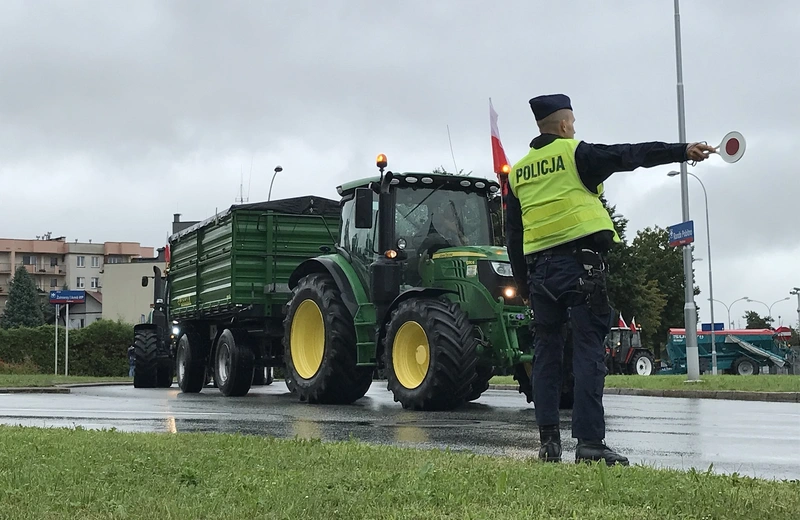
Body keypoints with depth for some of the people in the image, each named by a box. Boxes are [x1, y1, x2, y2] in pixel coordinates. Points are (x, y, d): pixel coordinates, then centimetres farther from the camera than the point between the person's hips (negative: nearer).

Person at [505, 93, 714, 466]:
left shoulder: (517, 172, 17)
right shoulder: (575, 153, 2)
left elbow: (513, 236, 18)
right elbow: (628, 156, -9)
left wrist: (523, 285, 23)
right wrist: (681, 151, -9)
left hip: (538, 268, 5)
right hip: (580, 263, -5)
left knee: (546, 351, 9)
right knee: (588, 350, -6)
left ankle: (549, 441, 7)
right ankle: (590, 442, -12)